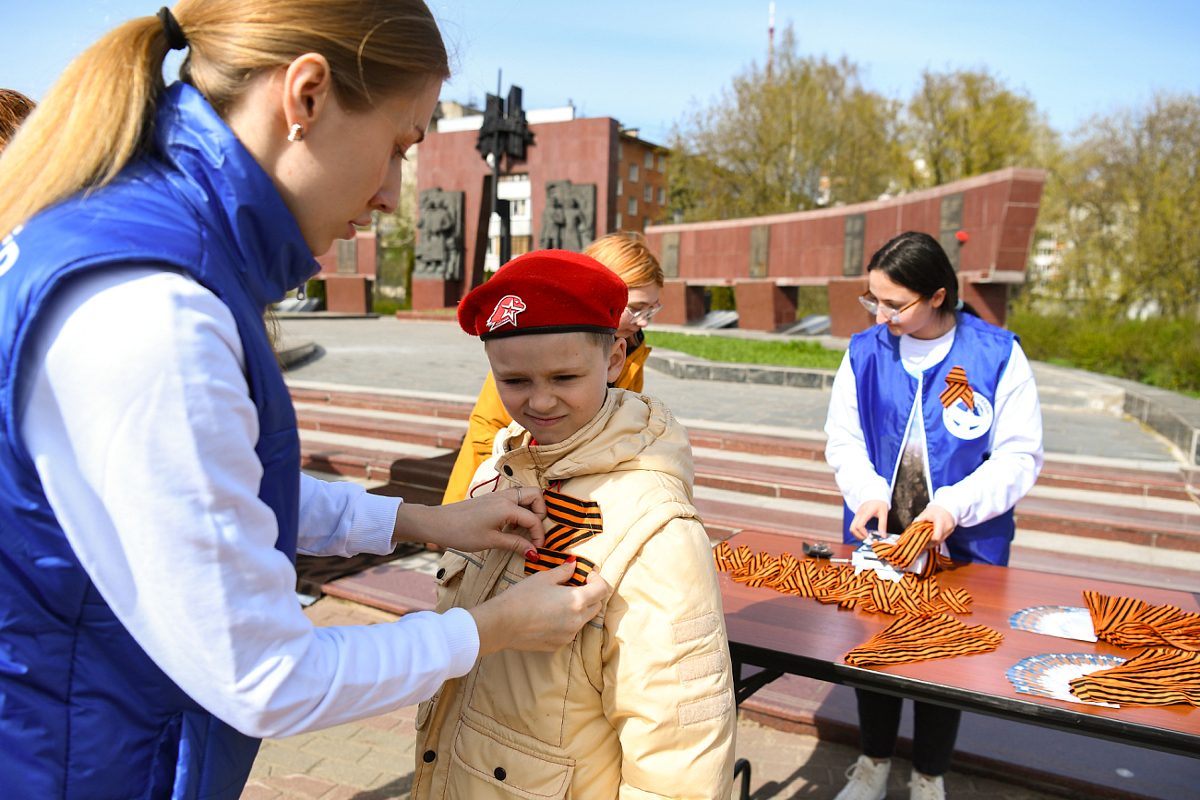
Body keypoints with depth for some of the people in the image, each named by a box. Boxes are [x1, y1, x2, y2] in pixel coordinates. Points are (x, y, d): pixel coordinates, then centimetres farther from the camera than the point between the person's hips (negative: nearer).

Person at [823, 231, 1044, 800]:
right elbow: (843, 439, 1)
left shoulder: (997, 354, -12)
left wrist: (954, 505, -22)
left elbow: (1020, 456, -9)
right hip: (876, 538, 3)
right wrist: (869, 493, -17)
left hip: (963, 546, -2)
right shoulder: (865, 351, -4)